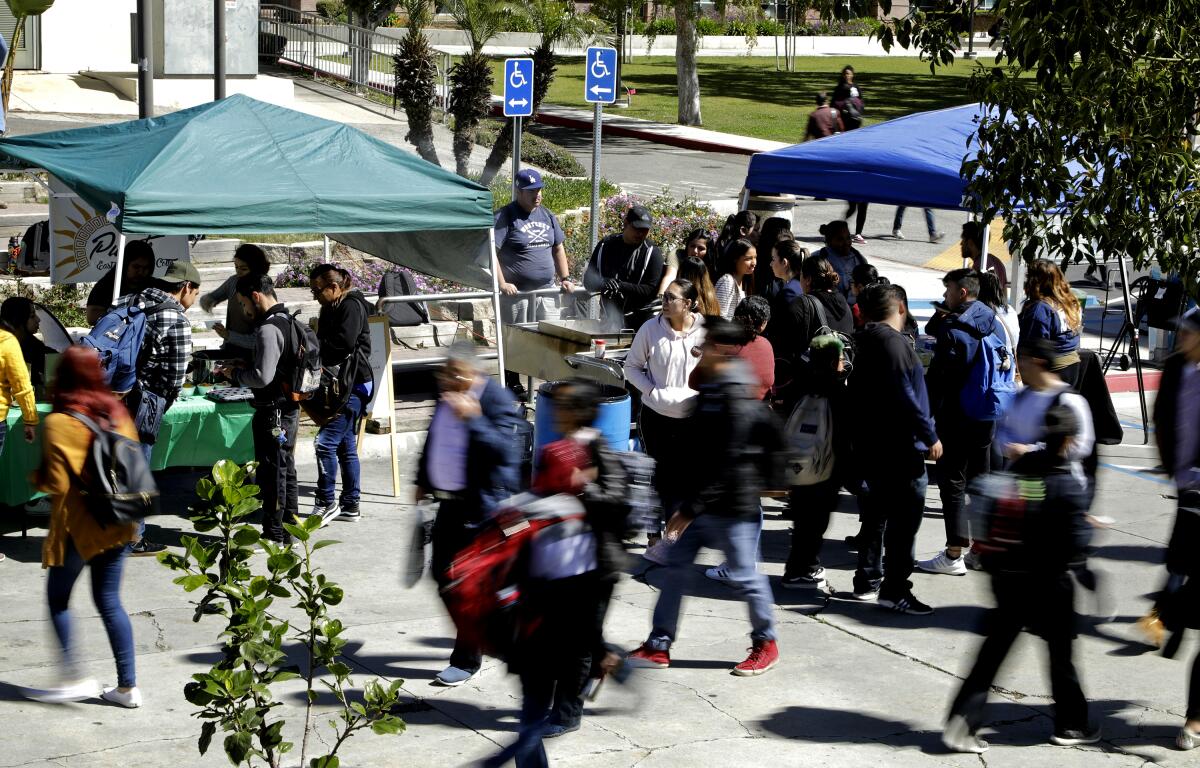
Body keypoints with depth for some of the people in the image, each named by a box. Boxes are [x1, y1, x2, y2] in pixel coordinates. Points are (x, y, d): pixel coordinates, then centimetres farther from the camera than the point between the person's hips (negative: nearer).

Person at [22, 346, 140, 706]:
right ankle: (127, 686, 10)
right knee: (109, 601, 11)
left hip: (77, 527, -5)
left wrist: (36, 475, 3)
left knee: (57, 598, 11)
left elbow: (56, 484, -15)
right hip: (117, 524, 6)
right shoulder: (117, 413, 2)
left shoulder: (59, 423, -15)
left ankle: (75, 679, 4)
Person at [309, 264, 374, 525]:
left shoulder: (351, 306, -12)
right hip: (340, 385, 10)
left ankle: (326, 502, -7)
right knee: (345, 446, 12)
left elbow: (344, 343, -23)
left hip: (353, 385, -10)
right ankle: (350, 506, 18)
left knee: (326, 441, -13)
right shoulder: (331, 308, 17)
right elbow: (326, 344, 17)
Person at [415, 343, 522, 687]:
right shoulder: (447, 394, 9)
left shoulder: (496, 399, -15)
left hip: (483, 504, -9)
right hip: (451, 500, 9)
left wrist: (473, 419, -30)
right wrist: (423, 480, 25)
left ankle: (466, 661, 5)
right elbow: (434, 440, 23)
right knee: (443, 572, 12)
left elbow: (502, 449, -23)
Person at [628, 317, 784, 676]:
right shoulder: (710, 391, 8)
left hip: (729, 505, -9)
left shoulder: (738, 403, -22)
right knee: (676, 564, 7)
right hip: (701, 500, 9)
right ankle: (659, 646, 13)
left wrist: (690, 507, -22)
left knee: (743, 574, 4)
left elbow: (724, 462, -24)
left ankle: (766, 643, 23)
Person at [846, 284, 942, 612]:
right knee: (905, 517, -6)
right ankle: (895, 590, -7)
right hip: (898, 447, -10)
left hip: (870, 444, 10)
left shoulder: (867, 342, 13)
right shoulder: (893, 342, -16)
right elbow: (904, 396, -22)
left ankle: (868, 581, 26)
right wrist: (930, 436, -17)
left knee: (877, 511, 19)